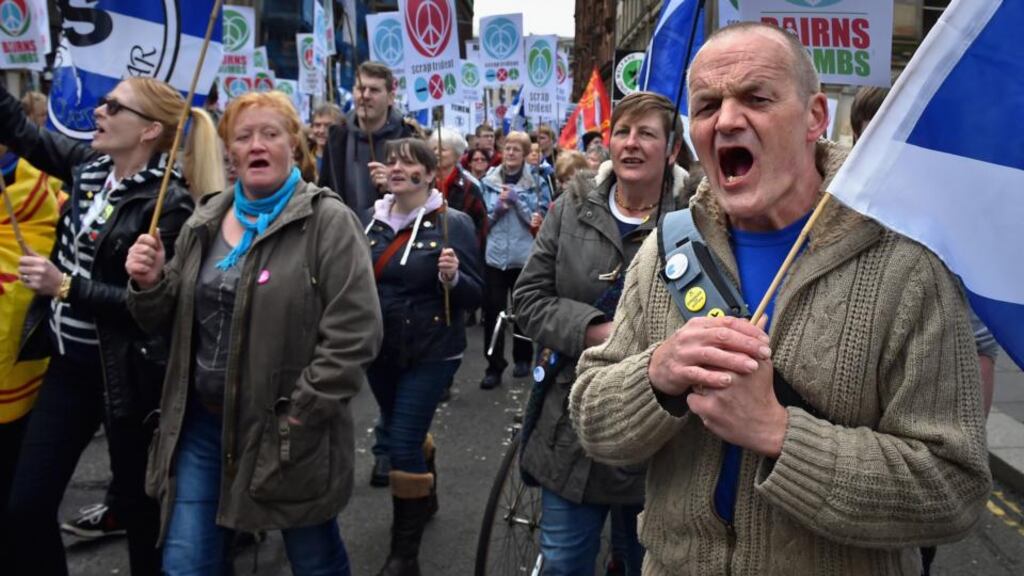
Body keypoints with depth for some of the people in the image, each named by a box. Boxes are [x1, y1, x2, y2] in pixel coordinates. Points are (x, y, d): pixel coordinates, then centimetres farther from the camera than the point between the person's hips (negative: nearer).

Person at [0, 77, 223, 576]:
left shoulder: (168, 203, -18)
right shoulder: (90, 165, 3)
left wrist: (64, 286, -22)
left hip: (125, 374, -7)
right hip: (69, 363, 7)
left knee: (138, 506, 12)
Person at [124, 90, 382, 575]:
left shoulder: (329, 221, -12)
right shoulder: (205, 220, 8)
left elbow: (355, 331, -18)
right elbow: (170, 318, 14)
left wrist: (301, 414, -18)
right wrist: (150, 284, -8)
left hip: (285, 430, -4)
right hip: (202, 421, 5)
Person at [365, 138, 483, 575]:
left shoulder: (453, 223, -11)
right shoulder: (375, 219, 3)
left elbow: (474, 297, -11)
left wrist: (452, 278, -30)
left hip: (430, 353, -6)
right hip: (380, 349, 6)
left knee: (403, 444, -7)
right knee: (401, 435, 21)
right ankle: (425, 497, 49)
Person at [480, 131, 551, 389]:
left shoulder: (536, 183, 0)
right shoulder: (488, 181, 5)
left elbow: (539, 219, -7)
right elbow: (482, 218, 6)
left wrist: (516, 199, -15)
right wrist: (498, 206, -12)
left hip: (525, 256, -1)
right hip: (494, 255, 1)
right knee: (493, 311, -4)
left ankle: (522, 358, 30)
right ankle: (494, 366, 4)